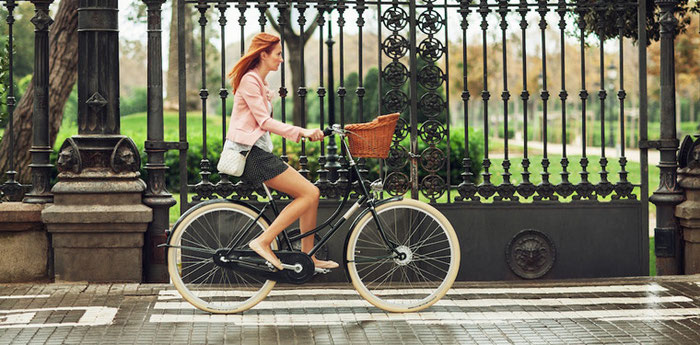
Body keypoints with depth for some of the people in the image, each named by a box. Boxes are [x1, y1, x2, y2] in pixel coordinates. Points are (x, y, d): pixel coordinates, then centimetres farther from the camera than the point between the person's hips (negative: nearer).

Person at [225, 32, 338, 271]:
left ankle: (307, 257, 9)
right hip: (250, 153, -10)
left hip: (258, 152, 10)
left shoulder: (260, 83, 22)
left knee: (311, 194, 6)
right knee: (309, 194, -15)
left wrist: (302, 133, 18)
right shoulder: (250, 80, -9)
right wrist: (302, 132, -20)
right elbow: (264, 121, -16)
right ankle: (262, 242, -14)